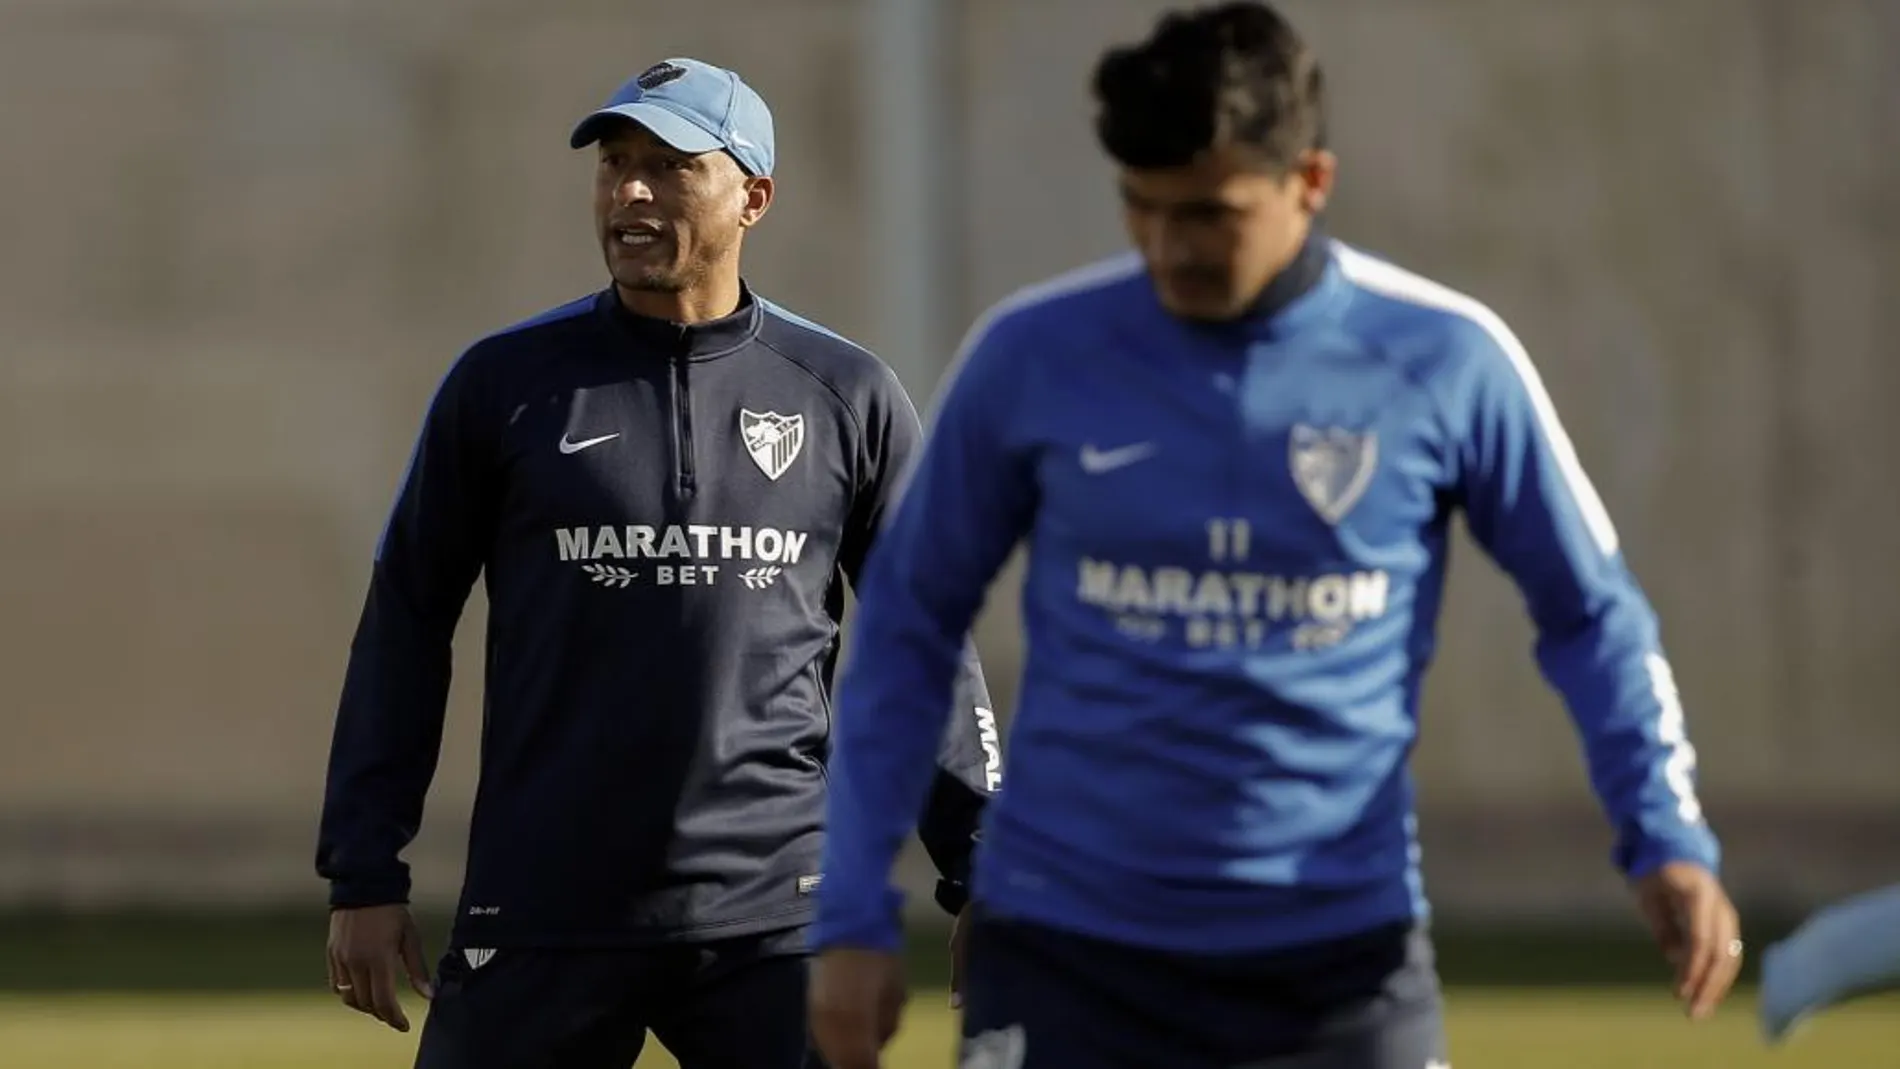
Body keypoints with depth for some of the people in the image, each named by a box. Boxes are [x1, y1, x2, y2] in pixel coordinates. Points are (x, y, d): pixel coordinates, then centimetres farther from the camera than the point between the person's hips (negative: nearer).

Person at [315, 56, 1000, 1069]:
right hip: (543, 921, 0)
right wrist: (364, 873, 3)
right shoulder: (506, 381, 5)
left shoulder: (847, 398, 6)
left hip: (776, 915, 0)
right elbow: (406, 626, 8)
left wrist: (980, 876, 6)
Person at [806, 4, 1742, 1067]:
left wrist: (1669, 836, -6)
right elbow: (910, 626, 7)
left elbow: (1589, 610, 7)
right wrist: (856, 915, 4)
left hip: (1343, 954, 0)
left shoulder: (1446, 360, -5)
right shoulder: (1032, 357, -4)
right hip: (1067, 944, 0)